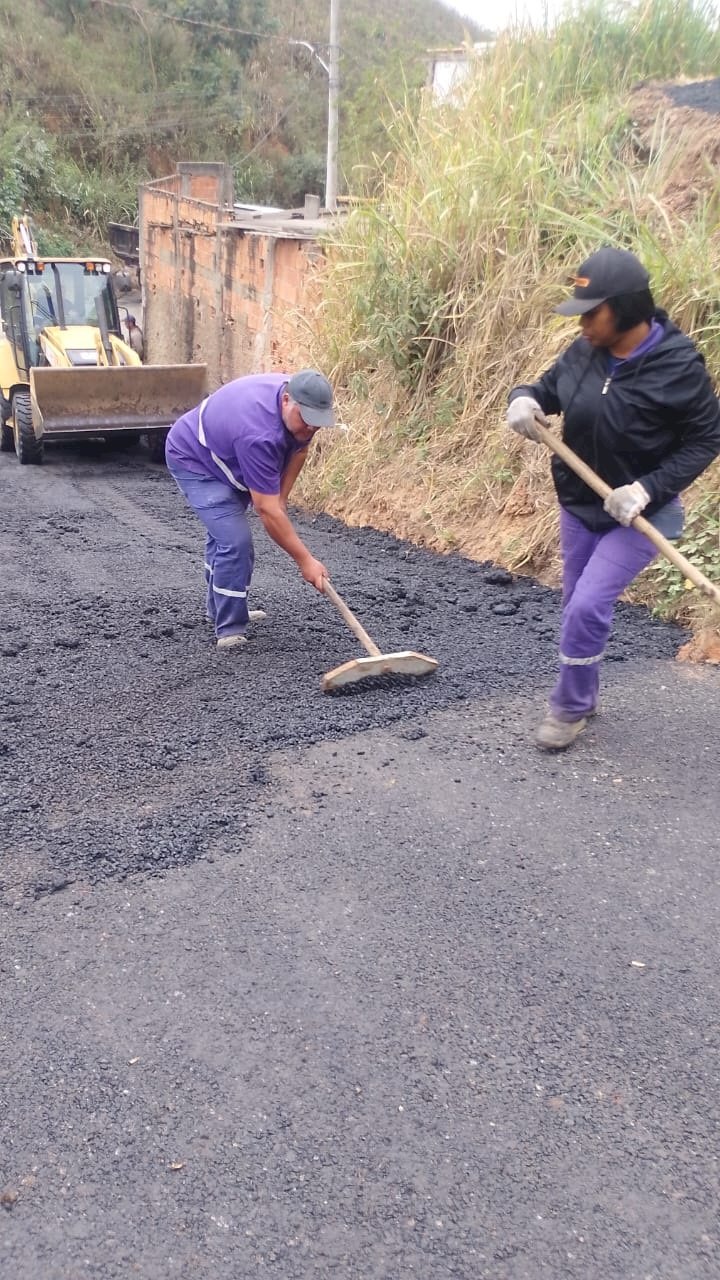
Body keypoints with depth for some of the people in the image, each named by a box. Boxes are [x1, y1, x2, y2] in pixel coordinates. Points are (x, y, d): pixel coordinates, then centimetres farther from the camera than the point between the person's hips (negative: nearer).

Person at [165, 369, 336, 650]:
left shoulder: (301, 401, -17)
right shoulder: (259, 434, -42)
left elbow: (299, 449, 4)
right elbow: (267, 510, -39)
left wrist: (281, 497, -5)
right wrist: (305, 560, -35)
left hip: (224, 456, 10)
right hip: (192, 460, -9)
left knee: (223, 532, 23)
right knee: (235, 542, -21)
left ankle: (220, 608, 42)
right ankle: (230, 631, -11)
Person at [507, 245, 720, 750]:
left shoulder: (679, 366, -21)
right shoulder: (584, 352, -7)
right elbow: (547, 389, 8)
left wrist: (649, 489, -25)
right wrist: (524, 399, -17)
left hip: (639, 514, -6)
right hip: (579, 505, 6)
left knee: (587, 606, -13)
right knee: (579, 607, 15)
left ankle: (570, 708, 9)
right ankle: (584, 695, 36)